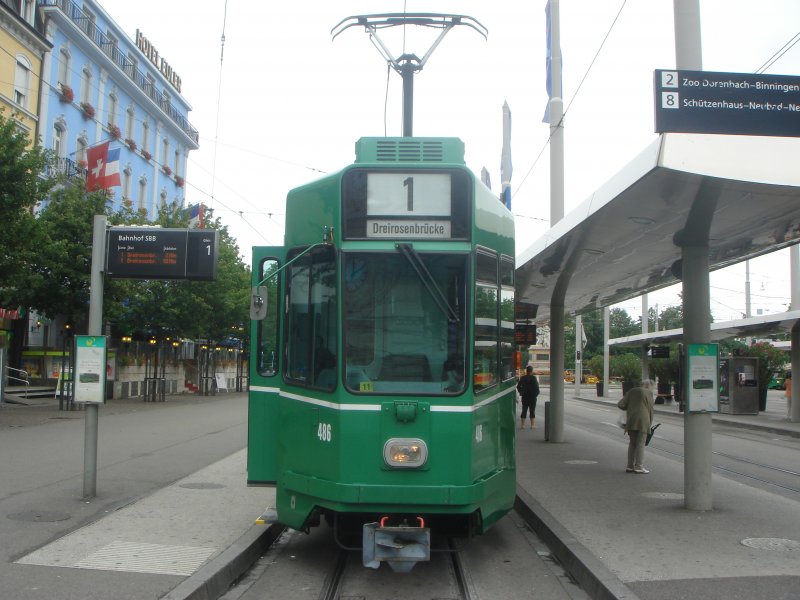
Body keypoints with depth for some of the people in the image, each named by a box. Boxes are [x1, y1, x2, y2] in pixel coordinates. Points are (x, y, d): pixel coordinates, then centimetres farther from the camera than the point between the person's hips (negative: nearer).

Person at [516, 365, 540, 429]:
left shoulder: (522, 378, 2)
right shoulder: (533, 378, -12)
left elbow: (518, 386, 5)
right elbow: (536, 387, -15)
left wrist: (521, 393, 14)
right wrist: (536, 393, -2)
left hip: (524, 397, 4)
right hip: (532, 396, -4)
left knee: (524, 410, 9)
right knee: (532, 410, 3)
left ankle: (522, 425, 8)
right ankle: (532, 425, 4)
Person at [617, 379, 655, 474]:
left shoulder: (631, 391, 15)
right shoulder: (649, 392, 3)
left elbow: (620, 405, 7)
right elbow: (650, 408, 0)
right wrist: (650, 423, 9)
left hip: (631, 421, 4)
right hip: (643, 421, -4)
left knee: (632, 444, 12)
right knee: (640, 444, -1)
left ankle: (630, 466, 12)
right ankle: (639, 467, -2)